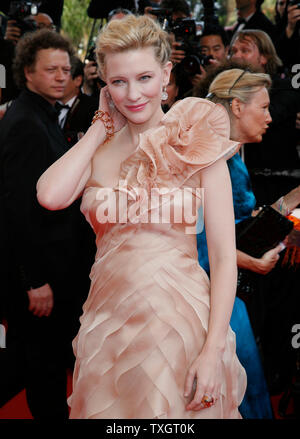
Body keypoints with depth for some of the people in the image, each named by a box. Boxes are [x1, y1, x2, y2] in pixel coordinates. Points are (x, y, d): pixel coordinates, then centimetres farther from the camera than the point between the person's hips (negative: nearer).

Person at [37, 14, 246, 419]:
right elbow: (50, 196, -15)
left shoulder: (197, 146, -5)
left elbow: (224, 257, -9)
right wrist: (101, 127, -3)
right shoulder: (98, 149, 6)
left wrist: (213, 351, -18)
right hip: (109, 321, 4)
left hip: (179, 321, -3)